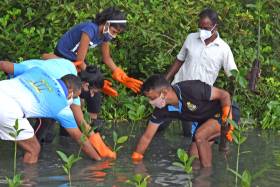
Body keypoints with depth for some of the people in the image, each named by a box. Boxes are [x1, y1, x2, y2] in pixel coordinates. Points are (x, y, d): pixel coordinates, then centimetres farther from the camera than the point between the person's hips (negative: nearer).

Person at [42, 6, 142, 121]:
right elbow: (80, 61, -33)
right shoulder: (90, 30, -34)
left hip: (76, 58, 8)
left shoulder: (105, 34, -11)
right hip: (62, 58, -8)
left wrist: (122, 77, -6)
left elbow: (107, 58, 3)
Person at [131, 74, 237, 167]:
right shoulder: (161, 110, -14)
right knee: (194, 157, -1)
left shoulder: (191, 90, -35)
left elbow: (224, 95, -25)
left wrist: (228, 120, -31)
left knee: (199, 136, -29)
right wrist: (135, 159, -5)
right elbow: (147, 137, -4)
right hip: (203, 121, 7)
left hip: (223, 113, -7)